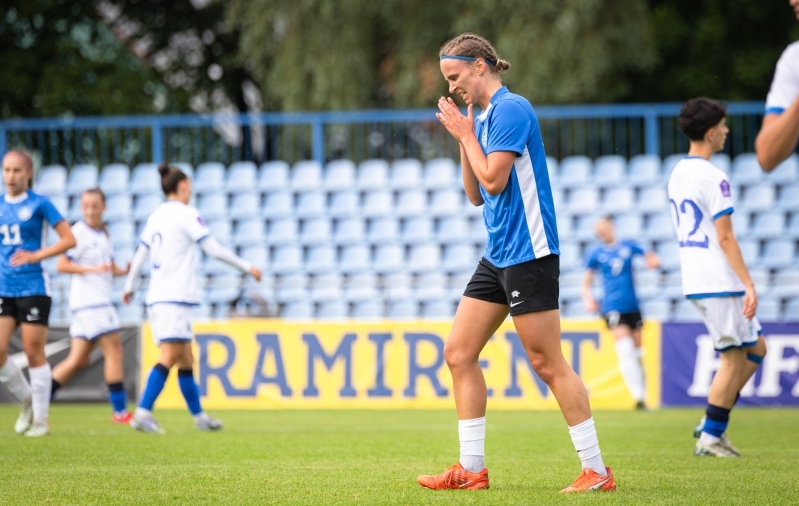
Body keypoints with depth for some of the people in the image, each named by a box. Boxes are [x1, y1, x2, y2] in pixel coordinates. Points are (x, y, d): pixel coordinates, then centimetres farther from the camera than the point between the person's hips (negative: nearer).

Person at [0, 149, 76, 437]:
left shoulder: (39, 204, -5)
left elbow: (69, 240, -7)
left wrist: (37, 255, -16)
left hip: (33, 288, -5)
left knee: (34, 354, -1)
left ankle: (41, 419, 9)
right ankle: (27, 401, 19)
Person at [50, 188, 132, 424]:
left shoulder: (103, 234, 17)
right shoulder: (79, 232, -8)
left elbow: (109, 268, 24)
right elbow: (61, 265, -14)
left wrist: (124, 271, 4)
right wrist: (91, 269, -24)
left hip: (101, 301, 9)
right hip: (89, 301, -9)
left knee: (78, 360, 7)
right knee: (114, 350, -8)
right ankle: (120, 411, -5)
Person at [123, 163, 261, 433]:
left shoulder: (156, 216, 15)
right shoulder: (186, 214, -6)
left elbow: (140, 255, 19)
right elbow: (214, 249, -9)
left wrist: (129, 286, 32)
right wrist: (247, 267, 0)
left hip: (156, 299, 8)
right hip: (175, 299, -8)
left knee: (185, 360, 13)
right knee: (169, 358, -14)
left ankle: (199, 416, 19)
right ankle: (142, 413, -24)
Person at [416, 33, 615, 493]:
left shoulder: (510, 109, -12)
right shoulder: (485, 116, 16)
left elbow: (493, 180, -19)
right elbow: (475, 195, 18)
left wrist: (466, 134, -7)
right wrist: (464, 137, 9)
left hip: (529, 252, -10)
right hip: (499, 254, 10)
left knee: (547, 362, -8)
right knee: (459, 354, 6)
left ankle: (597, 471, -3)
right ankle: (471, 469, 10)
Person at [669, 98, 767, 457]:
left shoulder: (677, 175, 14)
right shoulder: (713, 178, -15)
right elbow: (725, 238, -18)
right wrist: (749, 285, -17)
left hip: (695, 280, 9)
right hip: (719, 282, -9)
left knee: (755, 348, 15)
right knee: (734, 358, -1)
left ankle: (713, 424, 12)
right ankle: (711, 437, 2)